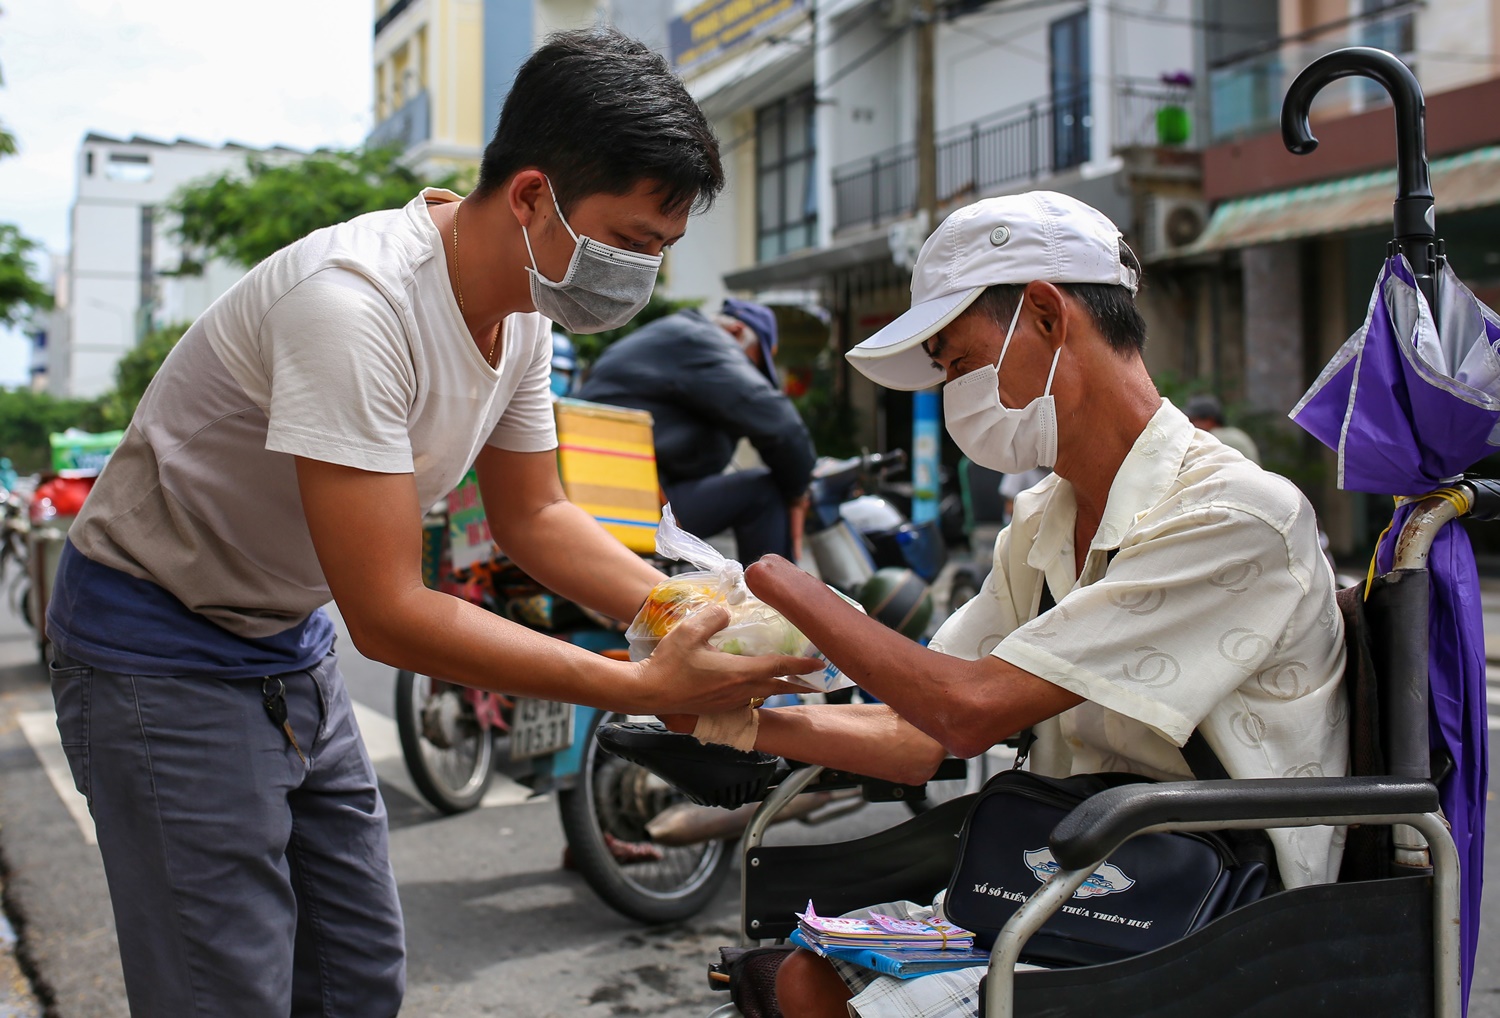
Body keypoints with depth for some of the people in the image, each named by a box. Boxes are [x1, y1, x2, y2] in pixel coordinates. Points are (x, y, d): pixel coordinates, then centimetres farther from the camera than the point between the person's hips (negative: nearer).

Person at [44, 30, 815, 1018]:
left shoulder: (525, 308, -5)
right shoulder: (354, 301, -32)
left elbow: (534, 514, 7)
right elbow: (390, 613, -31)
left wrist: (699, 619, -8)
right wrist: (643, 687, -28)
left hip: (293, 641, 8)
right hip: (163, 652, -8)